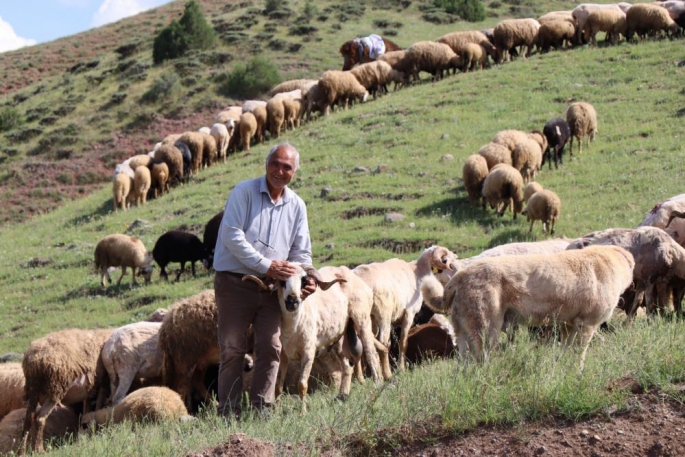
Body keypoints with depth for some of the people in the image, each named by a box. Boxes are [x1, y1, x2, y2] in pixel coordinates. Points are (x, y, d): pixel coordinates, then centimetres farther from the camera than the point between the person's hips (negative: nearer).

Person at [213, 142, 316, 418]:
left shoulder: (296, 206, 11)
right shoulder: (244, 192, -5)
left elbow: (301, 251, 15)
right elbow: (232, 235, -15)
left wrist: (306, 278, -6)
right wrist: (266, 265, -18)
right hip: (235, 283, -5)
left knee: (270, 348, 0)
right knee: (232, 350, -3)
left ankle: (262, 410, 5)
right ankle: (229, 413, 0)